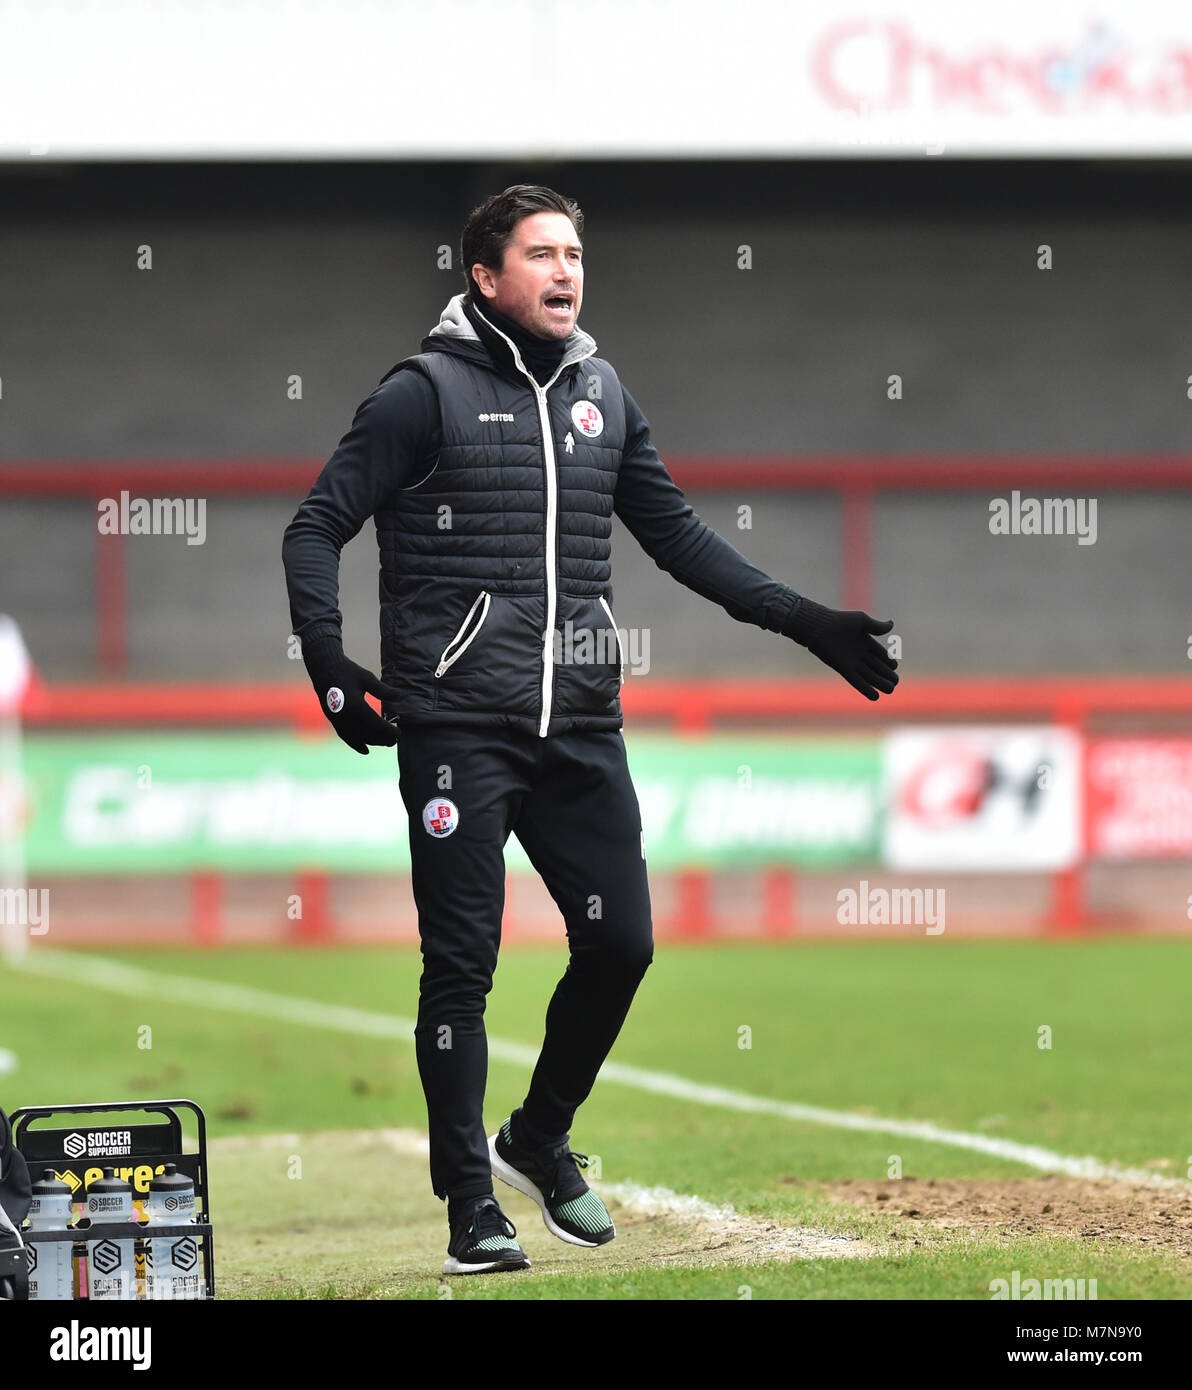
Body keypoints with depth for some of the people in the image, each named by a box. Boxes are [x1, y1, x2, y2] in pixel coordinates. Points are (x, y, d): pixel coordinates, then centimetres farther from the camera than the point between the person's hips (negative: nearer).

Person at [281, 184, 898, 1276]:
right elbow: (318, 527, -4)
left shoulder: (601, 395, 13)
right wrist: (328, 660, -19)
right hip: (458, 727, -5)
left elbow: (675, 531, 21)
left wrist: (804, 622, 16)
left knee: (621, 942, 3)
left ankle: (541, 1141, 26)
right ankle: (472, 1204, 4)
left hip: (581, 726, 5)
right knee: (463, 966, -4)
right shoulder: (426, 394, -4)